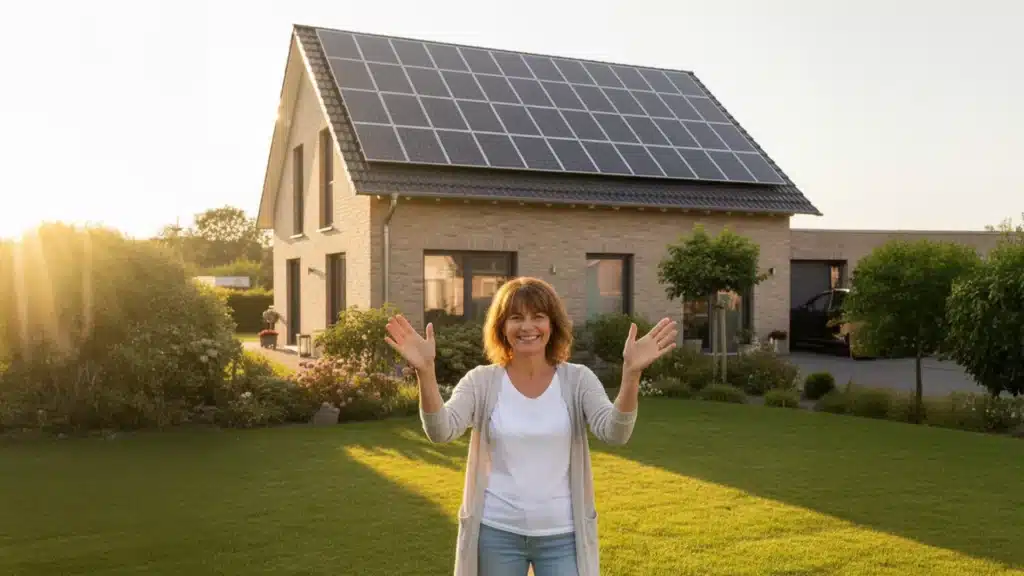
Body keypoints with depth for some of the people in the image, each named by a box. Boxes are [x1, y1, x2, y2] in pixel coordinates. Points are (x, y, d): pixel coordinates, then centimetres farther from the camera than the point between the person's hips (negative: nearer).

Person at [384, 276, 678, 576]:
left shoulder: (577, 379, -4)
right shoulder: (482, 381, -4)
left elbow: (614, 432, -19)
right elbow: (440, 430, -18)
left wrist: (631, 373, -34)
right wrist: (425, 371, -34)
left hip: (562, 535, 0)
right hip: (496, 533, 1)